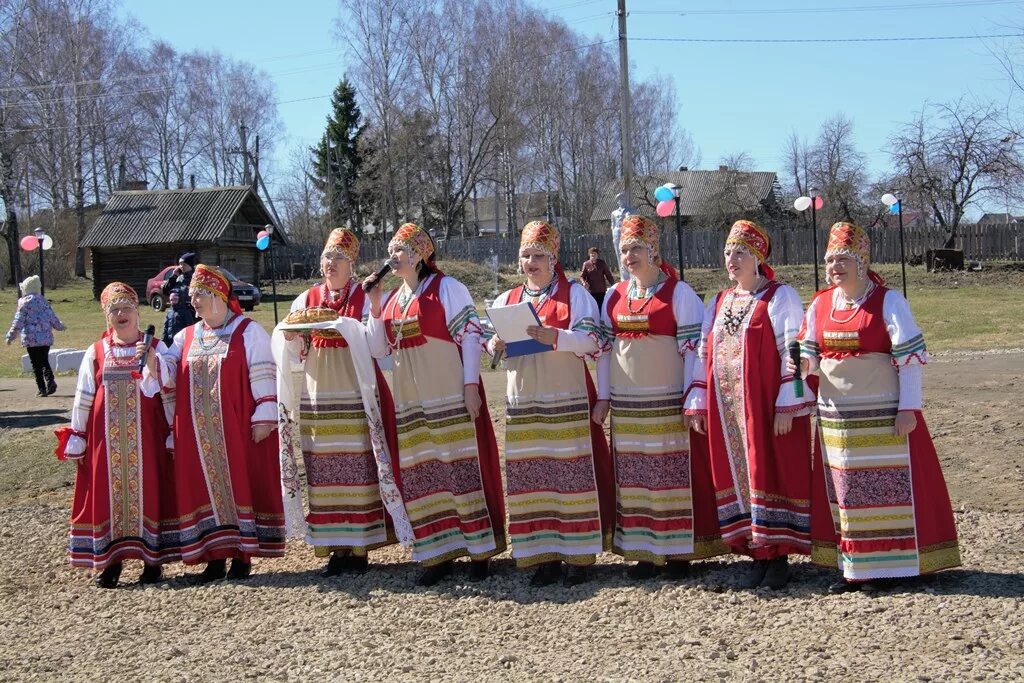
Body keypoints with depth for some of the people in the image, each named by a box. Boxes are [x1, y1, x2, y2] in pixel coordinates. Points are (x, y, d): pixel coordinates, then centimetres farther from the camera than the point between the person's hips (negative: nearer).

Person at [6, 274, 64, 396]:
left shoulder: (24, 302, -6)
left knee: (36, 364, 2)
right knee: (45, 361, 13)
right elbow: (52, 317, 13)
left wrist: (11, 335, 2)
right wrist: (60, 326, 32)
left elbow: (18, 321, -6)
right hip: (46, 338, 4)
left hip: (31, 338, -4)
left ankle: (42, 389, -1)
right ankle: (50, 380, -10)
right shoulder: (43, 301, 8)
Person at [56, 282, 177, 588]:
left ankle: (152, 558, 9)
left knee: (147, 489, 0)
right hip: (106, 439, 2)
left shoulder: (154, 348, 3)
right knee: (108, 492, 3)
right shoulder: (95, 352, 6)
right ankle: (111, 560, 11)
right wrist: (77, 439, 6)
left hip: (145, 437, -1)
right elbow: (83, 398, 7)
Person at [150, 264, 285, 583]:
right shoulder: (186, 338, 14)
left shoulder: (248, 332, -1)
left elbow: (263, 377, -6)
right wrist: (153, 359, -14)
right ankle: (215, 554, 12)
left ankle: (242, 554, 6)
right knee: (204, 487, 5)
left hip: (237, 430, -5)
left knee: (240, 484, -1)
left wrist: (263, 417, -12)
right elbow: (168, 375, 6)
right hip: (198, 434, 5)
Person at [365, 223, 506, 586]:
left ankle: (479, 549, 7)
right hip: (410, 403, 6)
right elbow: (380, 349, 13)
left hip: (450, 398, -6)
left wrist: (471, 385, -15)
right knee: (419, 474, 6)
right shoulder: (392, 299, 15)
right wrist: (374, 306, 2)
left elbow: (469, 335, -9)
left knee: (462, 467, -3)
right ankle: (438, 553, 14)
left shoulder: (447, 288, -5)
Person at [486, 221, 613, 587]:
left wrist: (555, 337, -25)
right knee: (530, 478, 3)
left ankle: (579, 555, 4)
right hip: (523, 405, 4)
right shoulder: (507, 300, 15)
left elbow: (592, 340, -10)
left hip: (568, 403, -4)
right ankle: (544, 555, 11)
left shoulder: (575, 294, 1)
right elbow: (492, 341, 15)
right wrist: (495, 345, -8)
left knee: (572, 473, -4)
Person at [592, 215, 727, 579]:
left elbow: (693, 347, -7)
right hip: (627, 404, 5)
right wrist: (603, 397, 9)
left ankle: (679, 550, 9)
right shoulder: (614, 296, 11)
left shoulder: (679, 293, -4)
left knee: (674, 471, -1)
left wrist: (692, 399, -12)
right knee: (633, 476, 6)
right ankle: (643, 550, 14)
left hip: (669, 401, -4)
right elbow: (605, 348, 14)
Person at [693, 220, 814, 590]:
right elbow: (705, 353, 16)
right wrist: (700, 404, 10)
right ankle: (758, 554, 16)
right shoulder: (720, 302, 15)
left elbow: (793, 351, -10)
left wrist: (787, 406, -16)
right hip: (727, 410, 6)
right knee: (738, 476, 7)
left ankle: (778, 556, 5)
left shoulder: (780, 297, -5)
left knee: (772, 473, -3)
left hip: (766, 408, -6)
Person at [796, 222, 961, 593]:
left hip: (884, 415, -5)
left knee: (886, 486, -1)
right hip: (836, 416, 5)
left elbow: (910, 357, -9)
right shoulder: (819, 304, 8)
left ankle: (888, 565, 8)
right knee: (842, 490, 9)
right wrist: (805, 364, -9)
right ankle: (852, 567, 18)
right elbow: (812, 353, 15)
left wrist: (908, 408, -14)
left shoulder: (888, 301, -7)